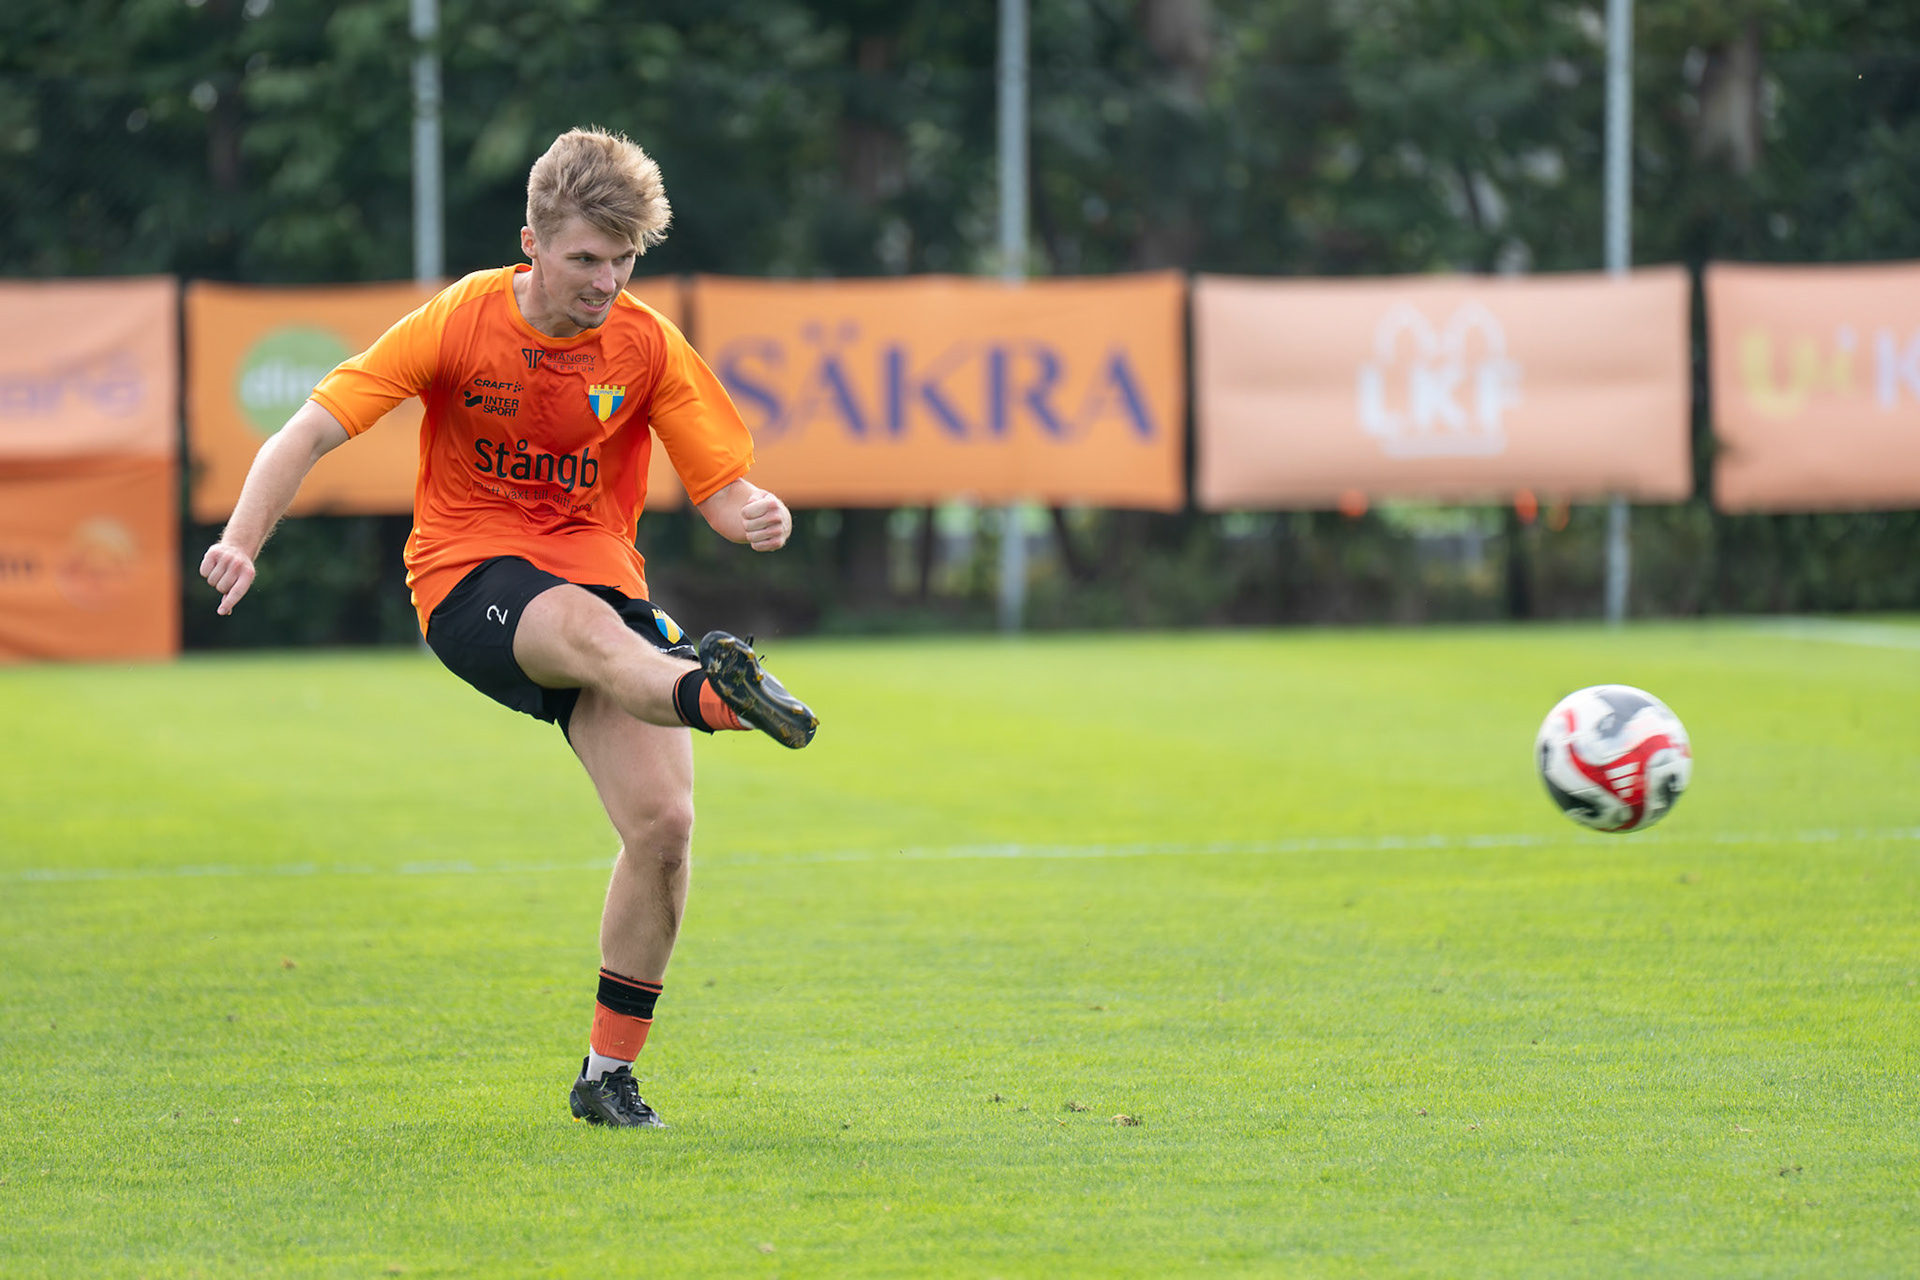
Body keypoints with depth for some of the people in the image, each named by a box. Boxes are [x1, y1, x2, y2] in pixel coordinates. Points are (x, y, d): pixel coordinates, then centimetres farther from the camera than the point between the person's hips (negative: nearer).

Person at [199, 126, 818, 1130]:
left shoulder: (647, 348, -2)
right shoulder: (459, 324, -8)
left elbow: (720, 484, 1)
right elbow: (308, 433, -11)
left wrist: (757, 516, -25)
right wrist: (243, 537, -27)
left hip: (598, 572, 3)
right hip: (470, 581, -3)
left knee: (663, 821, -15)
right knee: (583, 627, -40)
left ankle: (608, 1075, -1)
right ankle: (714, 694, -74)